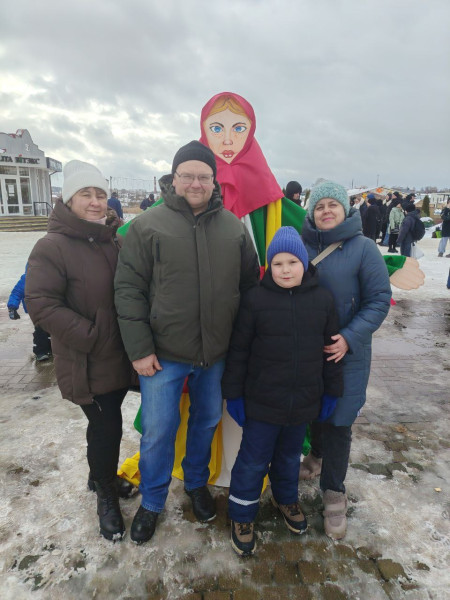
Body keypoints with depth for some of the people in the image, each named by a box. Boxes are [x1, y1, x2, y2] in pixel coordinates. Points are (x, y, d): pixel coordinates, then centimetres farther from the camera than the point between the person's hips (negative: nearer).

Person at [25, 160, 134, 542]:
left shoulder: (117, 241, 6)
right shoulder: (53, 247, -14)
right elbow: (41, 303, -19)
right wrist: (91, 336, -21)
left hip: (120, 358, 6)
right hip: (86, 365, -6)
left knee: (106, 423, 20)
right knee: (107, 427, 2)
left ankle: (101, 476, 46)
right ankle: (106, 495, 29)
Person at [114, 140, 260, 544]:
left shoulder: (234, 227, 2)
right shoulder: (147, 226, -7)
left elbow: (250, 285, 9)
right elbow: (128, 289, -8)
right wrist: (139, 349, -12)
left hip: (216, 352, 3)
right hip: (163, 354, -3)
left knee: (207, 422, 20)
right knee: (158, 432, 8)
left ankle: (197, 484, 46)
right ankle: (152, 502, 35)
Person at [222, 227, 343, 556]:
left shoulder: (323, 299, -3)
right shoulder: (255, 299, -11)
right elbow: (238, 350, -7)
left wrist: (332, 392, 7)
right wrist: (234, 393, -6)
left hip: (304, 401, 3)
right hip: (262, 401, -3)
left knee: (290, 455, 23)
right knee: (253, 460, 10)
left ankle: (286, 498, 50)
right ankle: (242, 515, 32)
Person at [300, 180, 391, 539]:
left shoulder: (363, 248, -9)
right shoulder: (301, 246, 0)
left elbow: (379, 300, -9)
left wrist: (349, 338, -19)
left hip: (346, 354, -3)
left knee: (337, 422, 4)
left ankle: (334, 492, 24)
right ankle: (318, 455, 49)